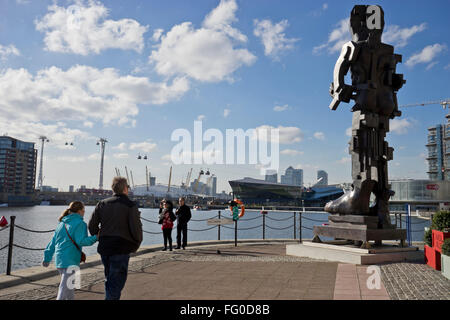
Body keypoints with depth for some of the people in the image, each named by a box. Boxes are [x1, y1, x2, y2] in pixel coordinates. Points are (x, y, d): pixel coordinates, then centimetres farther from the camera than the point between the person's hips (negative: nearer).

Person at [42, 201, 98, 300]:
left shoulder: (62, 223, 16)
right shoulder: (80, 223, -8)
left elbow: (53, 242, 18)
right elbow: (81, 241, -18)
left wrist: (47, 258, 21)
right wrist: (96, 237, -11)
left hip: (59, 259, 8)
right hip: (70, 260, -8)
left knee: (68, 284, 22)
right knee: (65, 286, -5)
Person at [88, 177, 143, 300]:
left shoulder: (102, 204, 6)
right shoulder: (130, 206, -9)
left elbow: (92, 225, 6)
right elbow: (136, 229, -13)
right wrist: (137, 244, 4)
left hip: (104, 248, 6)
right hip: (121, 248, -5)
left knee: (109, 279, 22)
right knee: (117, 281, 1)